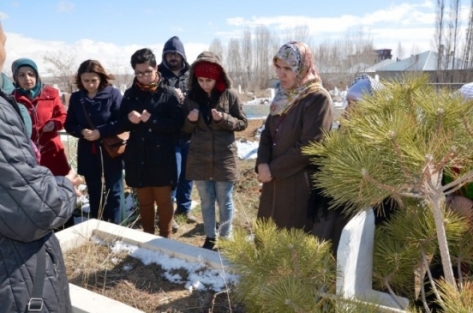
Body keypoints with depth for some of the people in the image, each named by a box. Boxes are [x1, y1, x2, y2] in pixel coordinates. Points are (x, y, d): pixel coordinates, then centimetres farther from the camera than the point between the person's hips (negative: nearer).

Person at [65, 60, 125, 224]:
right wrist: (81, 131, -13)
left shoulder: (113, 94, -10)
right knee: (94, 192, 15)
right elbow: (69, 125, 7)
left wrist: (100, 131, -20)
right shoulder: (76, 97, 3)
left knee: (113, 191, 8)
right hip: (88, 153, 4)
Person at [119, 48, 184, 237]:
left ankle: (166, 238, 23)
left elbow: (177, 123, -10)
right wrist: (129, 120, -13)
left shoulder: (168, 94, -4)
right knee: (144, 201, 15)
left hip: (161, 157, -4)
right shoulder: (130, 94, 8)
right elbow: (121, 123, 9)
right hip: (137, 157, 4)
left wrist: (152, 120, -19)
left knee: (163, 200, 8)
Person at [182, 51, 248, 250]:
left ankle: (225, 237, 27)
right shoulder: (191, 97, 1)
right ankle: (210, 237, 30)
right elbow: (185, 129, 7)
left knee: (225, 201, 10)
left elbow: (242, 123, -2)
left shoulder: (230, 95, -6)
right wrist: (190, 120, -16)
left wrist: (224, 119, -20)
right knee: (206, 201, 14)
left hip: (224, 158, -2)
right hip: (199, 159, 3)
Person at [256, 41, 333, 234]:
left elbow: (309, 146, -19)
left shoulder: (318, 99, -14)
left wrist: (273, 169, -14)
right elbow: (267, 132, 9)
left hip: (302, 184, -7)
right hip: (275, 182, 7)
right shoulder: (283, 96, 10)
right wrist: (262, 163, -9)